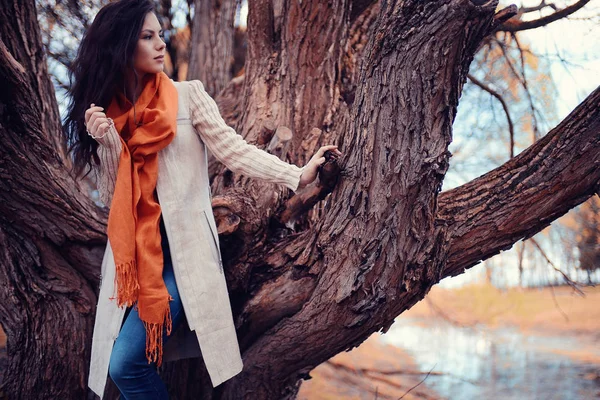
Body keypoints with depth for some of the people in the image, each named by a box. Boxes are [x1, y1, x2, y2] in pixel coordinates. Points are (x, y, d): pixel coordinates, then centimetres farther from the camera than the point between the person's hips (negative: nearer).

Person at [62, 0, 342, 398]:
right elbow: (111, 196, 6)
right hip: (130, 254, 4)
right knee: (120, 365, 3)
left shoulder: (187, 95, 1)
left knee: (126, 362, -15)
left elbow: (233, 149, -6)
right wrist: (106, 142, -10)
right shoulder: (104, 111, 9)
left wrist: (298, 174, -16)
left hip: (184, 247, -4)